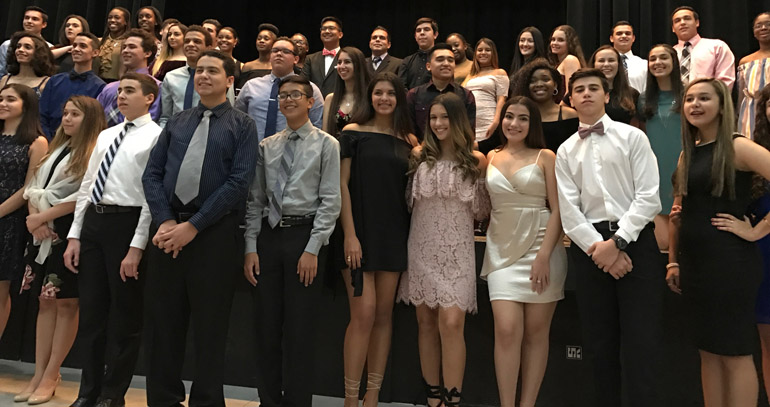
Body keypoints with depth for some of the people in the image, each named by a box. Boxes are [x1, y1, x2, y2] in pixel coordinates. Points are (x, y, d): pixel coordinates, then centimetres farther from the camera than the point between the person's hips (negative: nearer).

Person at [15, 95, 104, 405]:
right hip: (44, 233, 7)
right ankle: (39, 374, 15)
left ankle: (51, 376, 8)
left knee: (66, 303, 0)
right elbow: (34, 186, 14)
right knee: (46, 301, 9)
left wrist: (41, 217, -12)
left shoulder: (95, 151, -6)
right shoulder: (57, 148, 18)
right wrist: (34, 218, -4)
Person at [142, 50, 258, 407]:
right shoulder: (177, 122, 15)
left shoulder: (242, 126, 2)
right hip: (167, 228, 4)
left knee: (209, 323, 4)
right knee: (162, 319, 9)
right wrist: (165, 221, -8)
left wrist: (193, 226, -14)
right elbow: (152, 173, 8)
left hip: (214, 231, -4)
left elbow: (238, 181, -9)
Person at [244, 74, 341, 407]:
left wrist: (312, 249, -12)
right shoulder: (266, 146, 12)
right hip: (268, 234, 4)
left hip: (305, 234, -4)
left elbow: (330, 201, -6)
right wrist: (251, 247, 1)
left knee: (299, 329, 1)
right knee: (267, 327, 9)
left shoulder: (326, 145, 0)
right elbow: (255, 200, 9)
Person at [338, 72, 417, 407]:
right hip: (360, 231, -4)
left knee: (384, 313, 6)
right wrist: (350, 234, -12)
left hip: (394, 234, 4)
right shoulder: (353, 133, 0)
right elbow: (342, 184, -5)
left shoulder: (408, 141, 11)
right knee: (364, 313, -9)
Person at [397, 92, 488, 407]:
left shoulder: (475, 160, 1)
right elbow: (408, 202, 10)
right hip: (422, 249, 3)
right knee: (426, 322, 8)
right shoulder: (420, 156, 5)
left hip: (456, 251, -2)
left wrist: (480, 176, -7)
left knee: (451, 324, -11)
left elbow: (482, 212, 1)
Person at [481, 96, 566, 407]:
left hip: (541, 247, -1)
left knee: (536, 332, 3)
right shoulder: (490, 158, 10)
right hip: (502, 251, 2)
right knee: (507, 330, -8)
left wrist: (544, 256, -12)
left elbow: (558, 210, -4)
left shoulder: (545, 157, 2)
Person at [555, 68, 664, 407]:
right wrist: (598, 247, -11)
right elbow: (568, 210, 2)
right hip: (589, 246, 3)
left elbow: (648, 197, -5)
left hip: (634, 240, -2)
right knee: (599, 342, 10)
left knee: (642, 342, -5)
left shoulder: (632, 137, 5)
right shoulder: (565, 151, 11)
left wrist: (617, 242, -13)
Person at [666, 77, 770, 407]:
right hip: (693, 264, 7)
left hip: (729, 264, -7)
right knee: (708, 351, 14)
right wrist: (673, 262, 13)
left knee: (735, 354, 2)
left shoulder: (738, 147, -10)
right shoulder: (687, 153, 12)